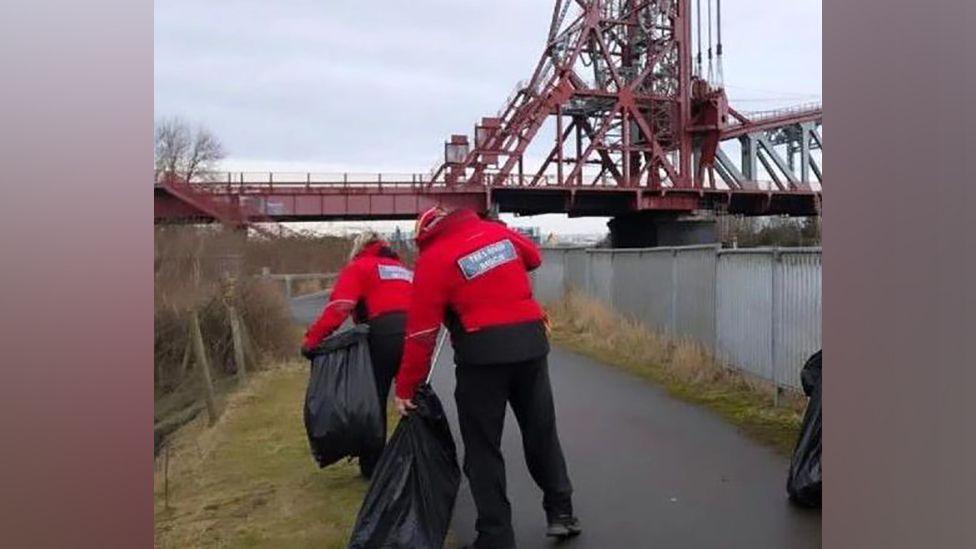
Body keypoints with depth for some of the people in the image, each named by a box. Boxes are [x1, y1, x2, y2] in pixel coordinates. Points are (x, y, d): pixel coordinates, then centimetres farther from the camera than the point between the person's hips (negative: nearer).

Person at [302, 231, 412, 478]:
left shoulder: (359, 268, 10)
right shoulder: (404, 270, 30)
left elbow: (339, 307, -5)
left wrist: (312, 339, -7)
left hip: (384, 336, -5)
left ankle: (372, 466, 15)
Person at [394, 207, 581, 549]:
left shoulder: (432, 258, -3)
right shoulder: (498, 231, 10)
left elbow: (421, 332, -5)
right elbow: (534, 258, 29)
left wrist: (405, 389, 1)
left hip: (483, 353, -5)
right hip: (531, 341, 5)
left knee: (483, 447, 8)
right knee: (541, 431, 19)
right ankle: (561, 512, 30)